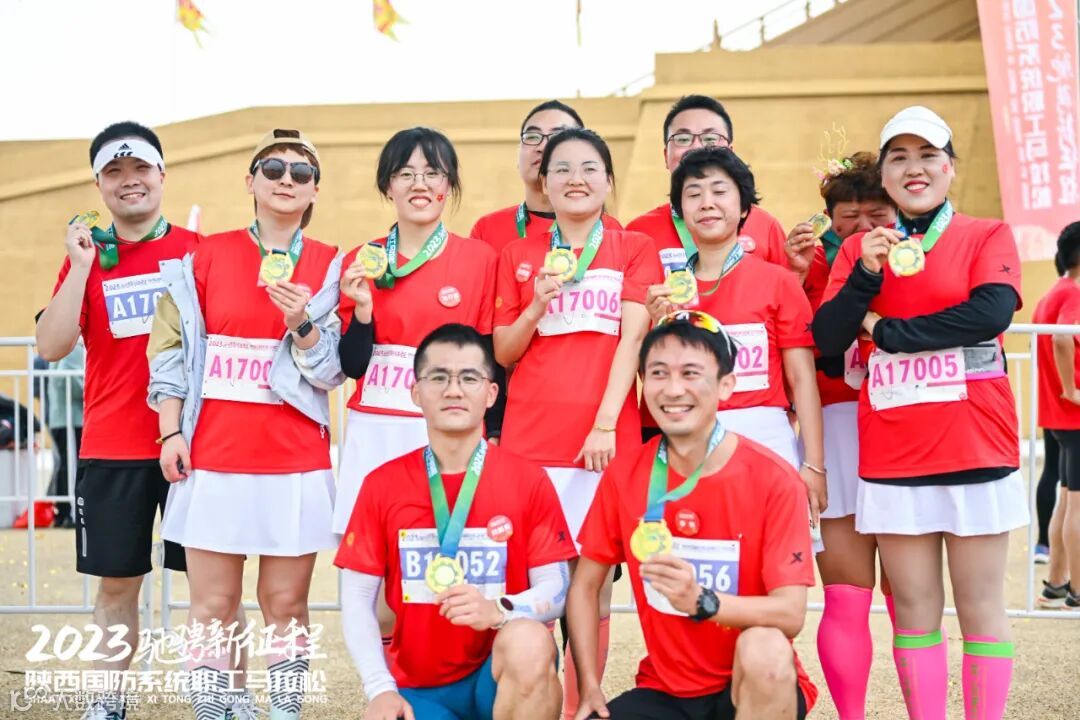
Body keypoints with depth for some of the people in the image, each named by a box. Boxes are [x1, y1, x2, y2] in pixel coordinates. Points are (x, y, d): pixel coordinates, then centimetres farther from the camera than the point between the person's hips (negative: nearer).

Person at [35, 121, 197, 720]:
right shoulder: (85, 257, 7)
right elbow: (51, 346, -2)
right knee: (116, 581, 9)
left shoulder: (198, 250, 2)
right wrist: (80, 267, -10)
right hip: (110, 449, 2)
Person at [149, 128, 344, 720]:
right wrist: (171, 433, 0)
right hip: (212, 455, 0)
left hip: (296, 460, 0)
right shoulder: (207, 255, 5)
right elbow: (172, 350, 6)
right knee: (213, 606, 2)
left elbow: (331, 369, 3)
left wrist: (301, 323, -15)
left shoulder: (330, 266, 5)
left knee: (285, 603, 5)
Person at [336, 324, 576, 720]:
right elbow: (357, 600, 2)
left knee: (530, 643, -34)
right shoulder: (382, 484, 2)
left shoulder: (529, 481, -2)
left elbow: (556, 588, -5)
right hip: (416, 687, 1)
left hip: (503, 675, -1)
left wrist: (500, 610, -26)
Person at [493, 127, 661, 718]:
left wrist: (605, 422, -14)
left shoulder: (634, 250, 8)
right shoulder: (518, 256, 12)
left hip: (607, 439, -1)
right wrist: (537, 305, -7)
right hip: (530, 439, 1)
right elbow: (502, 354, 11)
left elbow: (631, 339, -3)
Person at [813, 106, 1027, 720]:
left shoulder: (987, 237, 3)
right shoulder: (860, 248, 10)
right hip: (892, 456, 2)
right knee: (914, 609, 6)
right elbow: (828, 338, 1)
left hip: (976, 449, -2)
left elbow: (991, 312, -15)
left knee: (980, 605, 2)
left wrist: (884, 331, -9)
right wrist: (866, 274, -14)